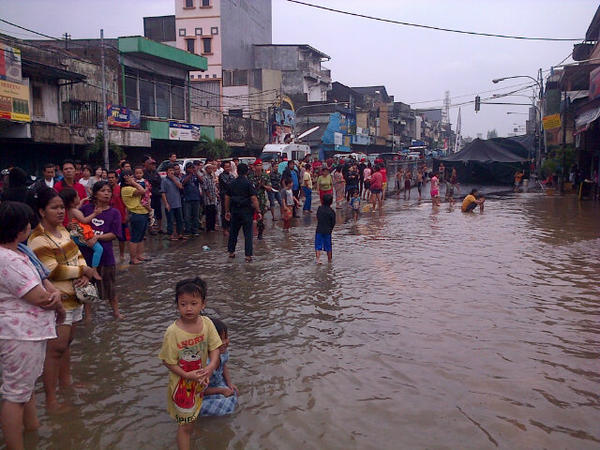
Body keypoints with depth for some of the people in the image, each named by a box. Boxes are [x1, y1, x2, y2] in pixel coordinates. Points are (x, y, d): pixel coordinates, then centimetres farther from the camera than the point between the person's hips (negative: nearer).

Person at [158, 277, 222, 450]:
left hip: (201, 379, 4)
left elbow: (214, 347, -8)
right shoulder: (173, 332, -26)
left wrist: (211, 366, -26)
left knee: (193, 414, 30)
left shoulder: (207, 323, -15)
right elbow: (168, 361, -17)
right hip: (182, 382, -4)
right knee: (186, 424, 8)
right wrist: (187, 375, -26)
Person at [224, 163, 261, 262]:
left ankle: (231, 252, 26)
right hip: (246, 211, -4)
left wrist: (227, 211, 20)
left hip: (234, 211, 4)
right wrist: (258, 211, -8)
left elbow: (227, 198, 10)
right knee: (248, 234, 0)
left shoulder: (231, 184, 5)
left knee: (233, 232, 17)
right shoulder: (248, 183, -10)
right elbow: (254, 199, -13)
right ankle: (248, 255, -2)